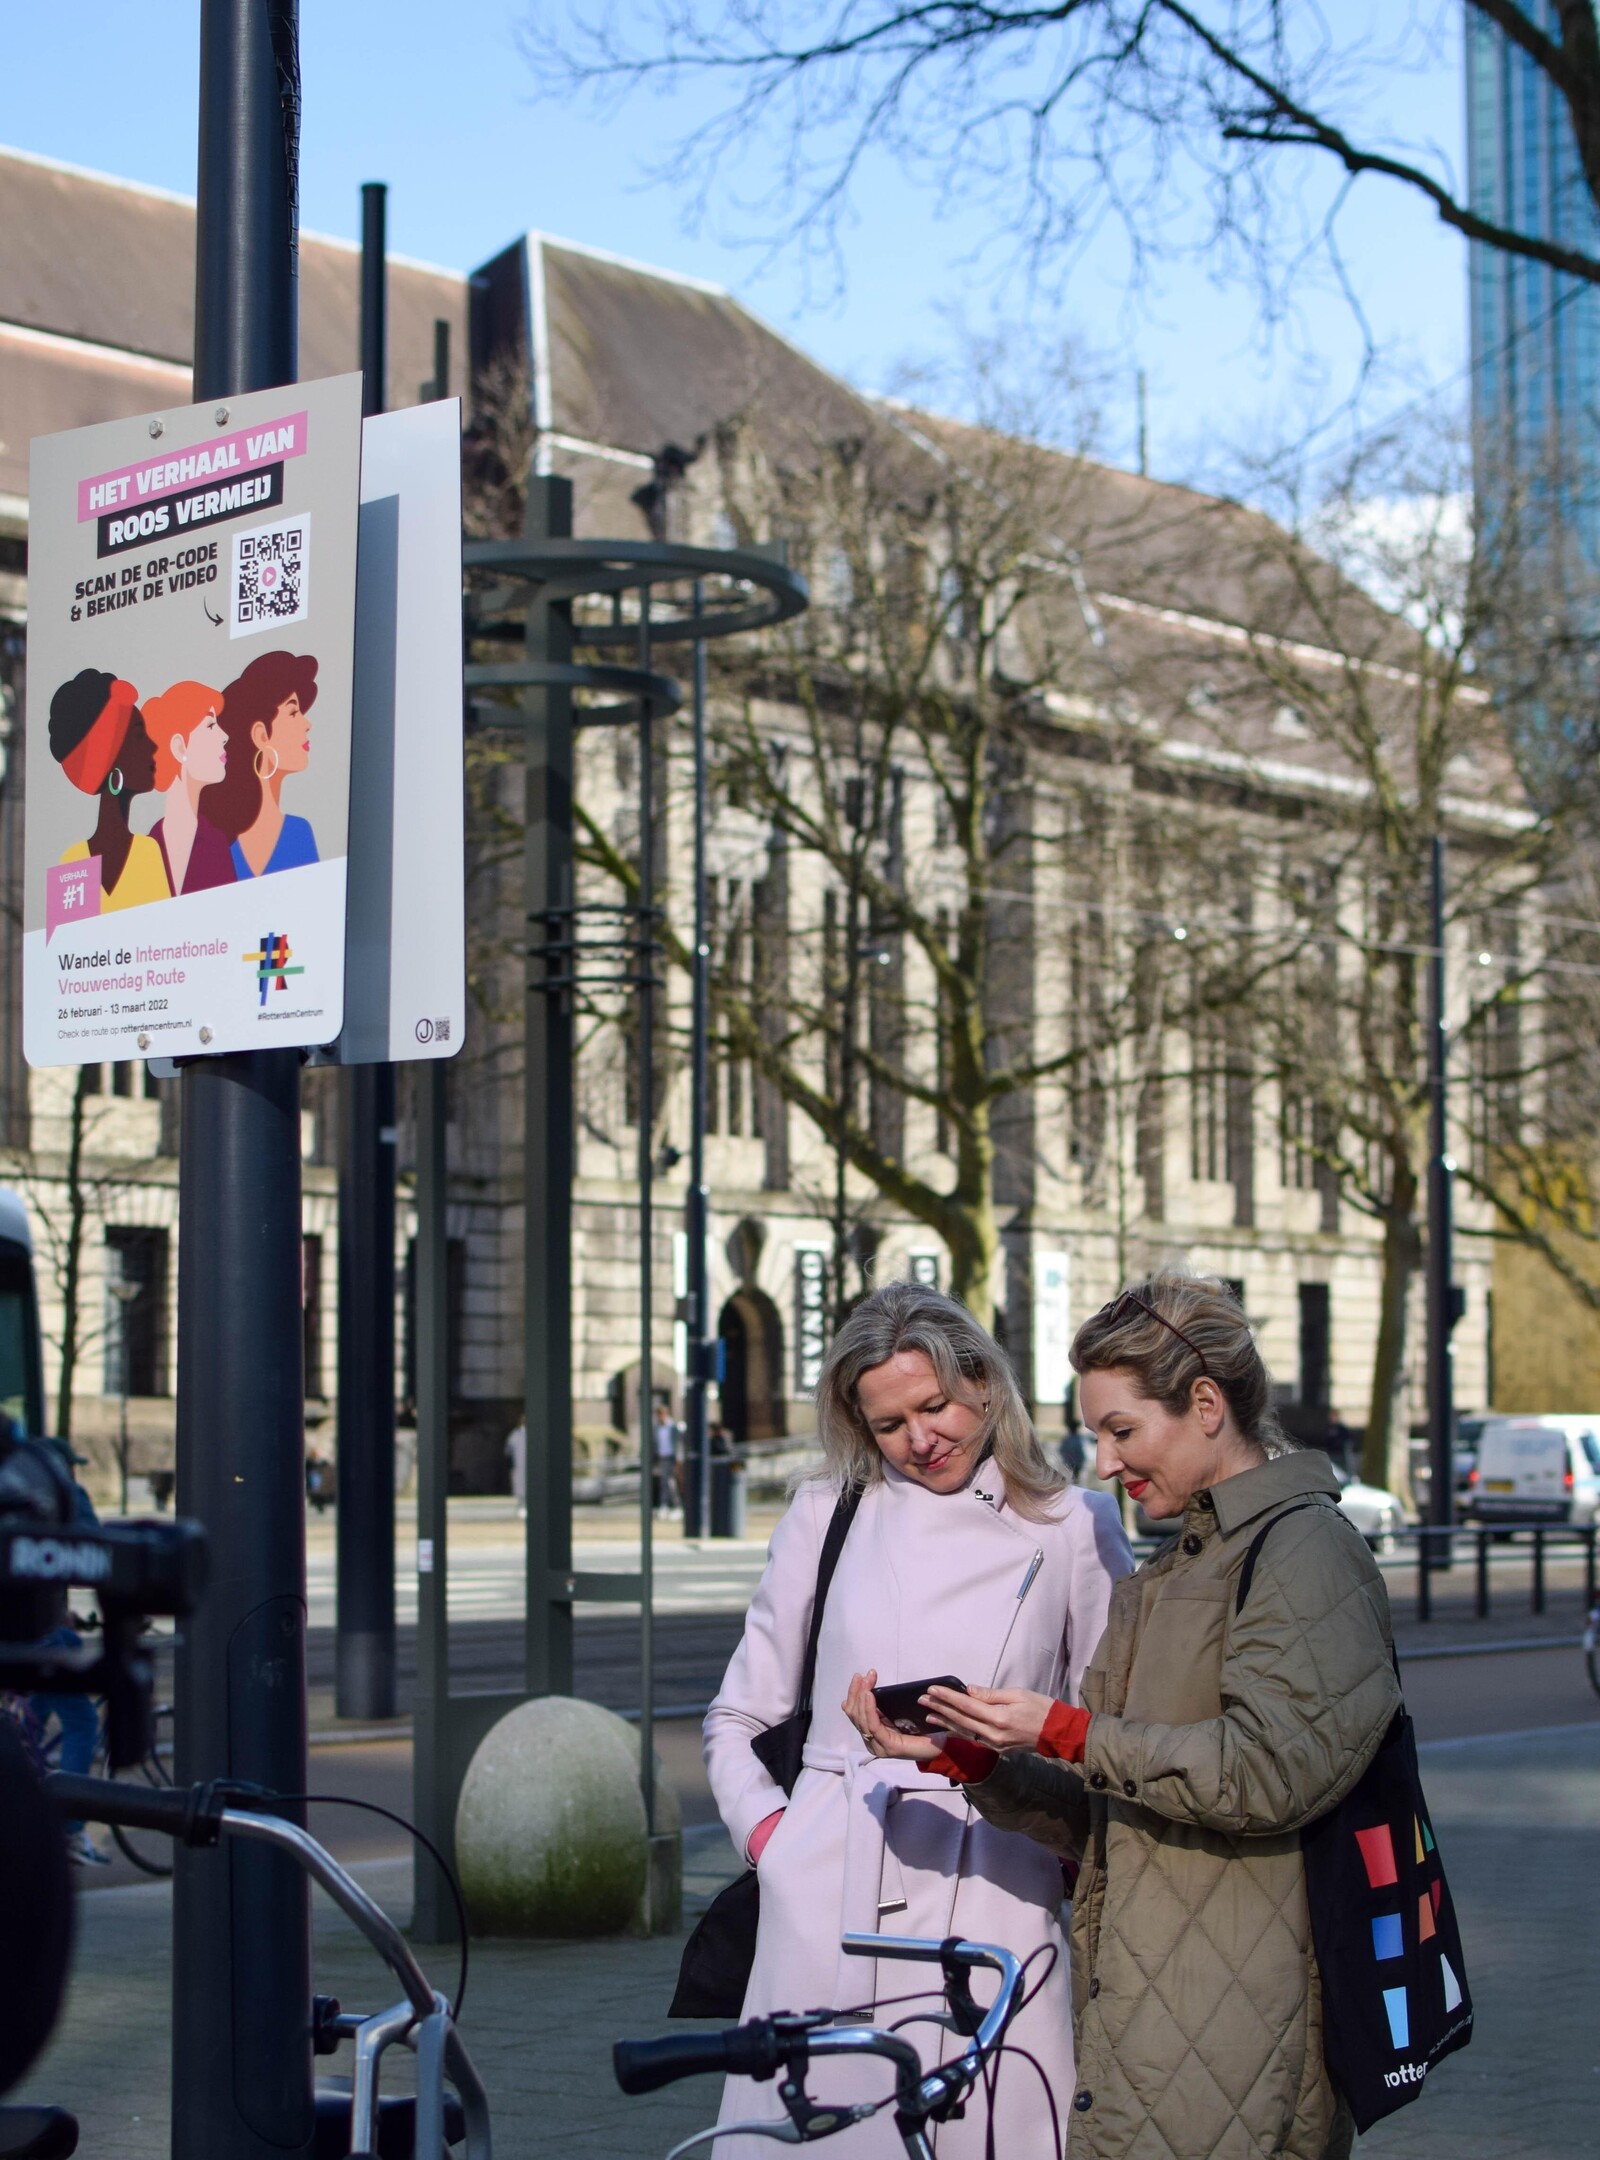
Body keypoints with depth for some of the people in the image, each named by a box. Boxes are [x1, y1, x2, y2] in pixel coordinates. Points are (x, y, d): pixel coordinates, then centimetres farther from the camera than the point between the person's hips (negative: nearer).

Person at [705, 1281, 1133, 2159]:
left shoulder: (1076, 1529, 7)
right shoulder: (827, 1511, 11)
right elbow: (737, 1718, 16)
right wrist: (766, 1831, 2)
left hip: (990, 1893, -1)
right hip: (828, 1899, 1)